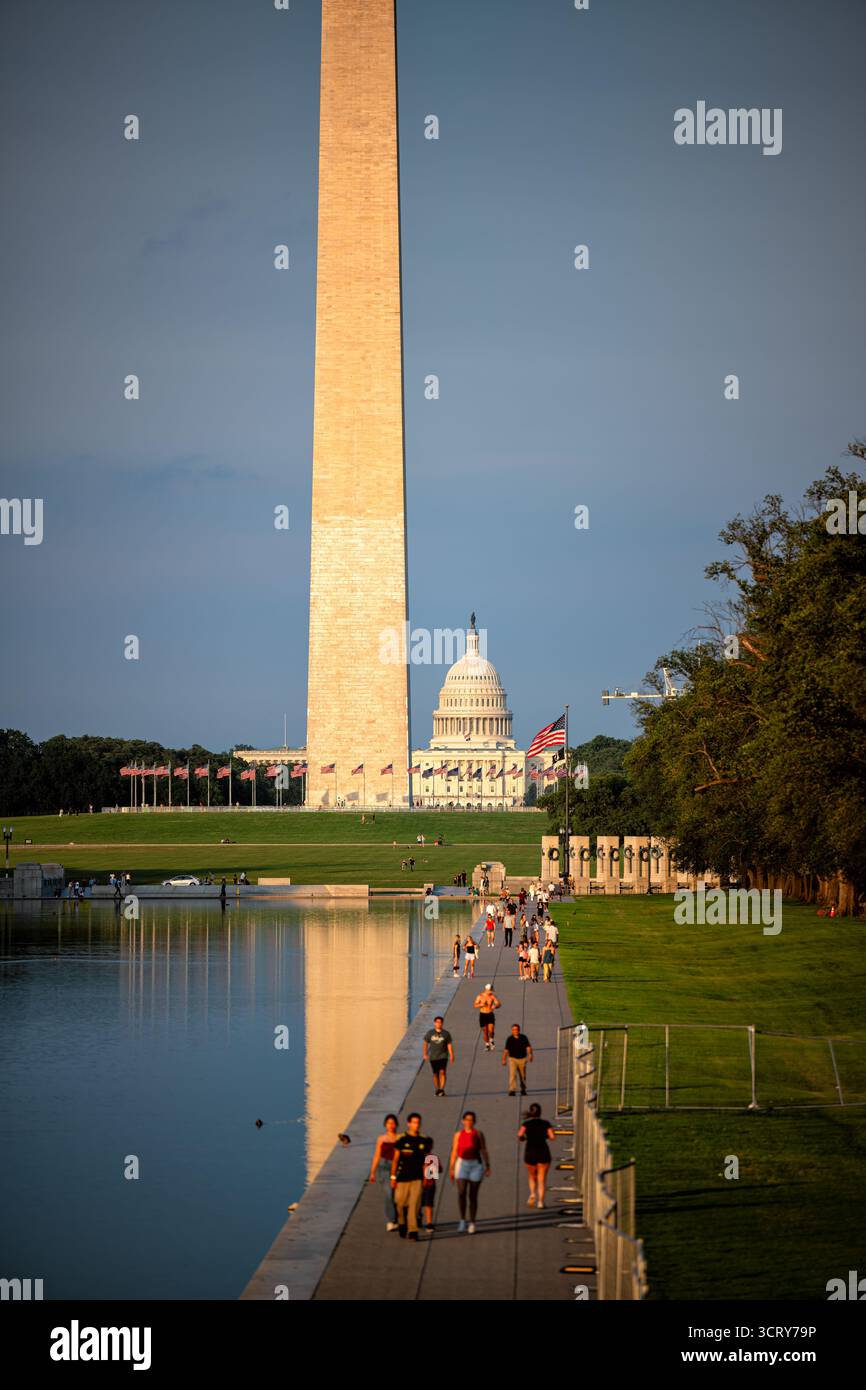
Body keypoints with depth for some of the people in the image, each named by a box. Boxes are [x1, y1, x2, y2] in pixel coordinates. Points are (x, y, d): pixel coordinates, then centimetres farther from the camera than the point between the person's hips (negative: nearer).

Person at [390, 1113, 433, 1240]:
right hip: (403, 1176, -1)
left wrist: (425, 1176, 9)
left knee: (414, 1204, -7)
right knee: (400, 1204, 4)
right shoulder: (401, 1139, -2)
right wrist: (393, 1176, -2)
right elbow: (395, 1159, 1)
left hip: (417, 1177, 1)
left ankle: (413, 1231, -5)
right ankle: (402, 1223, 31)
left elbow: (425, 1160, 12)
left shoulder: (424, 1140, 5)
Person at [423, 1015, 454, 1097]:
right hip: (433, 1056, 2)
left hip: (443, 1056, -2)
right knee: (435, 1074, 7)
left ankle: (441, 1089, -19)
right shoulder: (430, 1033, 3)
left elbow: (449, 1045, 1)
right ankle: (437, 1090, 21)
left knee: (442, 1072, -17)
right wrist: (425, 1054, 10)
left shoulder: (446, 1033, 0)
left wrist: (451, 1055, -6)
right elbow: (425, 1043, 12)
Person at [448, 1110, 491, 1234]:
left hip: (476, 1164, 0)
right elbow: (454, 1152, 7)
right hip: (462, 1164, 0)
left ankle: (472, 1224, 11)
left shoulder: (478, 1134, 2)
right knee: (461, 1193, -16)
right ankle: (462, 1220, -3)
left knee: (473, 1196, 2)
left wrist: (487, 1166, -7)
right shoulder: (458, 1134, 5)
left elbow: (484, 1151, 2)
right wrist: (451, 1168, 3)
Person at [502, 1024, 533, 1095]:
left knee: (523, 1076, 12)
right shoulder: (509, 1039, -1)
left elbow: (528, 1047, -5)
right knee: (512, 1074, -17)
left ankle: (523, 1090, 32)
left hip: (522, 1059, 1)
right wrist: (504, 1059, 5)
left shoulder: (523, 1038, -1)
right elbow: (506, 1050, 5)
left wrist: (530, 1055, -22)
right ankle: (511, 1090, -22)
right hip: (512, 1059, -1)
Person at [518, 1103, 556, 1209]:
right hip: (543, 1153, -1)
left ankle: (532, 1194, -4)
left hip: (530, 1153, 1)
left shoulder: (526, 1123, -1)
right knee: (541, 1179, 5)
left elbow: (520, 1134, -16)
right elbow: (552, 1137, -10)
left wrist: (522, 1138, 7)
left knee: (532, 1177, 21)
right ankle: (540, 1202, -5)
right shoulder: (545, 1123, -1)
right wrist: (546, 1136, 11)